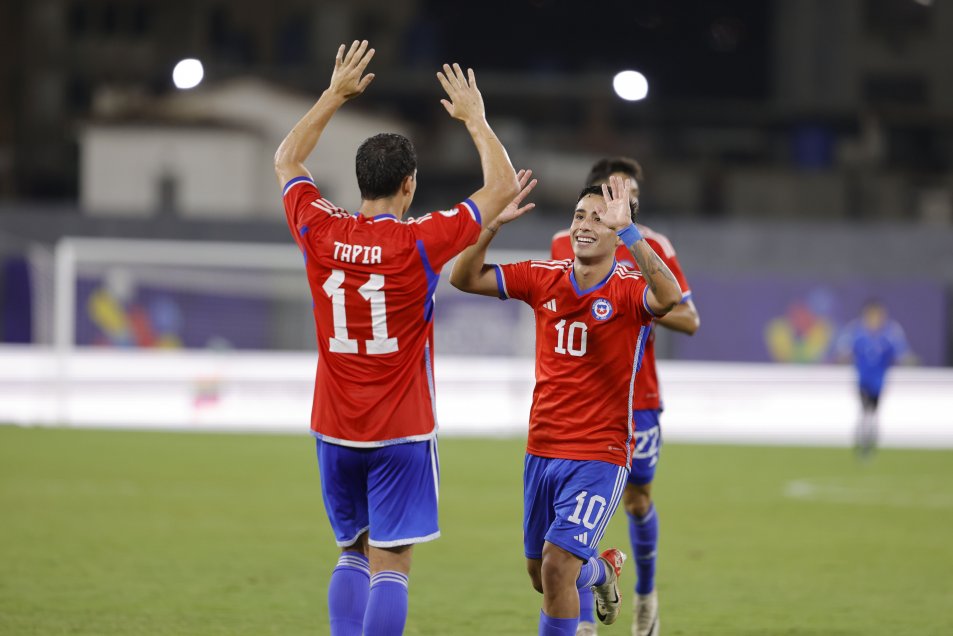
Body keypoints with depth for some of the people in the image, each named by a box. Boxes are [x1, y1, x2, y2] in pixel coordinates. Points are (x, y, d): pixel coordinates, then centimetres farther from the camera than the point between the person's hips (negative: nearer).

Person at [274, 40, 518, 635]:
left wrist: (334, 95, 21)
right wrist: (475, 118, 8)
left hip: (335, 431, 4)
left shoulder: (321, 233, -3)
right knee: (390, 567, -4)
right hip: (401, 434, -4)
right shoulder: (419, 243, -13)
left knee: (353, 557, 16)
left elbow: (286, 161, 17)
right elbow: (503, 185, -4)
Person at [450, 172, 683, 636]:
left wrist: (627, 231, -43)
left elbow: (668, 297, -36)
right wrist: (494, 223, -15)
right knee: (540, 575, 19)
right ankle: (602, 570, 52)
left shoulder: (629, 290, -13)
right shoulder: (544, 278, 2)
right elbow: (465, 279, -1)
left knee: (558, 567, -18)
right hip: (542, 452, 6)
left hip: (599, 457, -6)